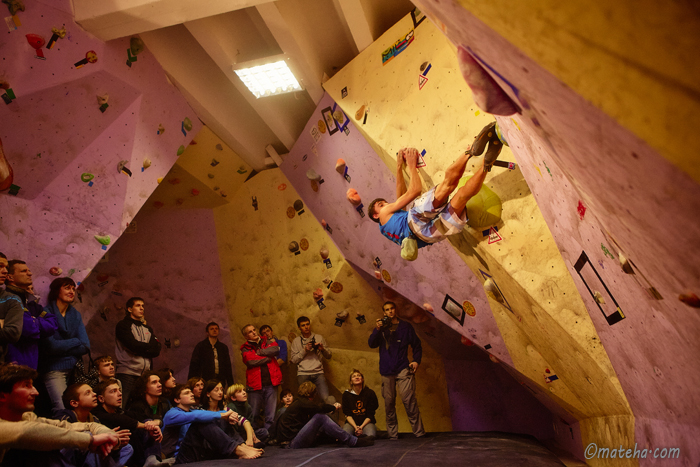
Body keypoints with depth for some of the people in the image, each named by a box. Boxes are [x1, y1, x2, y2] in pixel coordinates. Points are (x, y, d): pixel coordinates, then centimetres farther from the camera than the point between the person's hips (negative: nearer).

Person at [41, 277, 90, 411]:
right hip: (54, 370, -5)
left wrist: (63, 347, -8)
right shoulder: (46, 313, -6)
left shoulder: (76, 315, 10)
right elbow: (50, 346, -14)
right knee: (62, 411, -13)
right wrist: (76, 342, -2)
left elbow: (86, 346, 3)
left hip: (75, 369, 5)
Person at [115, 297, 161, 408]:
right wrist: (148, 347, 3)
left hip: (145, 374, 5)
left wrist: (139, 348, -4)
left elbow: (157, 350, 7)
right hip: (127, 373, -5)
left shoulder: (148, 328, 21)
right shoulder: (123, 325, 5)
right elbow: (133, 345, -12)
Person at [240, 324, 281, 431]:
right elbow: (251, 361, -12)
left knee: (271, 415, 3)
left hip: (271, 383, 2)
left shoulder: (266, 342, 15)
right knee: (253, 415, 3)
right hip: (256, 384, -2)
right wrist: (268, 358, -2)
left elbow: (276, 349, -6)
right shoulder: (245, 349, 7)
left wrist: (259, 352, -5)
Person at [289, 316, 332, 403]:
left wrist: (322, 349, -5)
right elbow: (294, 360, 4)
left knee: (326, 398, -15)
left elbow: (329, 356, 14)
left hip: (318, 373, 0)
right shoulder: (296, 341, 13)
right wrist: (304, 350, -7)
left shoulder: (319, 337, 15)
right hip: (303, 374, 0)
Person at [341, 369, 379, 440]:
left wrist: (361, 427, -15)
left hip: (366, 422, 0)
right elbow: (348, 415, -2)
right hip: (351, 423, 0)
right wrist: (355, 427, -18)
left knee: (370, 435, -34)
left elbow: (370, 415, -1)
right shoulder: (346, 394, 3)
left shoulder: (370, 393, 0)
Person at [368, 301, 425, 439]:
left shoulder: (405, 326, 9)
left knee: (409, 399, -11)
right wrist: (377, 329, -13)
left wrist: (416, 360, -3)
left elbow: (416, 345, 12)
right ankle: (392, 433, 15)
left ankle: (418, 431, -2)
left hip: (403, 369, -2)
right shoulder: (381, 327, 12)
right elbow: (372, 344, 0)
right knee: (389, 403, 4)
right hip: (386, 371, 2)